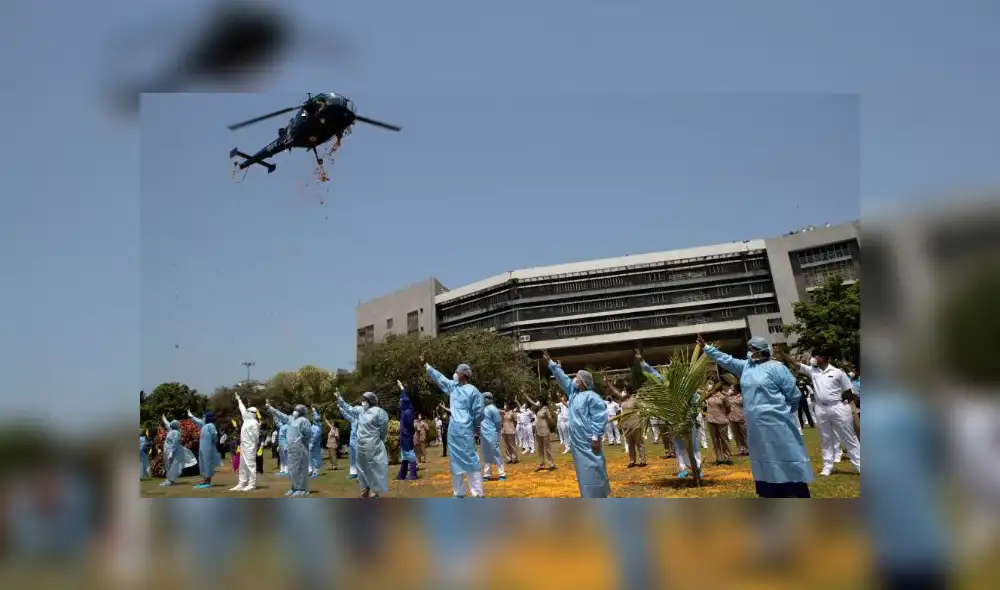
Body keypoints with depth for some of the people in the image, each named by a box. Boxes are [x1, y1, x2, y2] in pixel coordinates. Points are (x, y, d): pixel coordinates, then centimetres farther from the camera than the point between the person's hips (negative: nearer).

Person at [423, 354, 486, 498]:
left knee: (471, 461, -6)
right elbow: (438, 377, 21)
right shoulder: (452, 386, 10)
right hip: (453, 431, 7)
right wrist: (425, 364, 24)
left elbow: (478, 412, -5)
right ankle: (459, 493, 21)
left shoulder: (473, 391, -10)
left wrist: (474, 427, 7)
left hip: (465, 432, -7)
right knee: (456, 462, 12)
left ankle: (478, 493, -4)